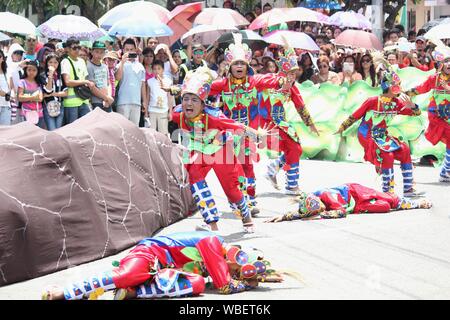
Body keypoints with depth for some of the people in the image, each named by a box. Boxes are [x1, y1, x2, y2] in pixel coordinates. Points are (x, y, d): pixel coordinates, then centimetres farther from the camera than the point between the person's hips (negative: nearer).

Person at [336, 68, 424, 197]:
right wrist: (343, 126, 0)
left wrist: (412, 105, -22)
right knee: (387, 155, -27)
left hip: (383, 136, 7)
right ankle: (387, 191, -16)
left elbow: (416, 113, 0)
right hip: (367, 137, -7)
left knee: (404, 151, -7)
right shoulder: (372, 101, -17)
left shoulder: (397, 103, 0)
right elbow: (355, 116, -7)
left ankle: (408, 189, -1)